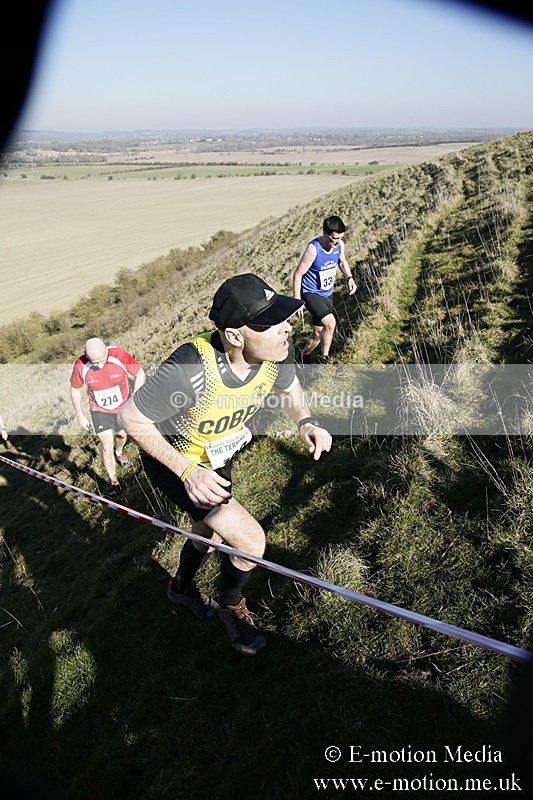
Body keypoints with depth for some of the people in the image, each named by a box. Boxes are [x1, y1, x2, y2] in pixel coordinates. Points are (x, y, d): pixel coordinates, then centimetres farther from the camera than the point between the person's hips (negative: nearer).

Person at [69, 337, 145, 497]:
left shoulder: (119, 355, -30)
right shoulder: (80, 366, -26)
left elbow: (140, 374, -16)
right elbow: (75, 389, -6)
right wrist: (80, 416, -2)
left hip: (122, 406, 1)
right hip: (100, 410, -1)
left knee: (122, 434, 25)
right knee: (106, 447, -6)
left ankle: (119, 452, 61)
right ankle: (113, 482, 14)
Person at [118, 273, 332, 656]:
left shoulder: (277, 349, -24)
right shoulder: (190, 369, -42)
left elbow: (289, 386, 0)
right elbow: (132, 417, -27)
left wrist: (306, 420, -20)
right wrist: (187, 471, -32)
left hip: (218, 457, 7)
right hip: (175, 461, -6)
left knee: (212, 532, 29)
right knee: (251, 542, -15)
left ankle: (182, 588, 62)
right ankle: (231, 605, 21)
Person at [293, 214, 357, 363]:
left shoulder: (339, 245, -7)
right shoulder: (313, 249, -25)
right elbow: (297, 274, -18)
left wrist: (349, 278, -3)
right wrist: (297, 301, -18)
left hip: (327, 294, 7)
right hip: (310, 293, -7)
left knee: (318, 333, 15)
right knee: (330, 323, -28)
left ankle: (302, 357, 39)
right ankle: (324, 359, -10)